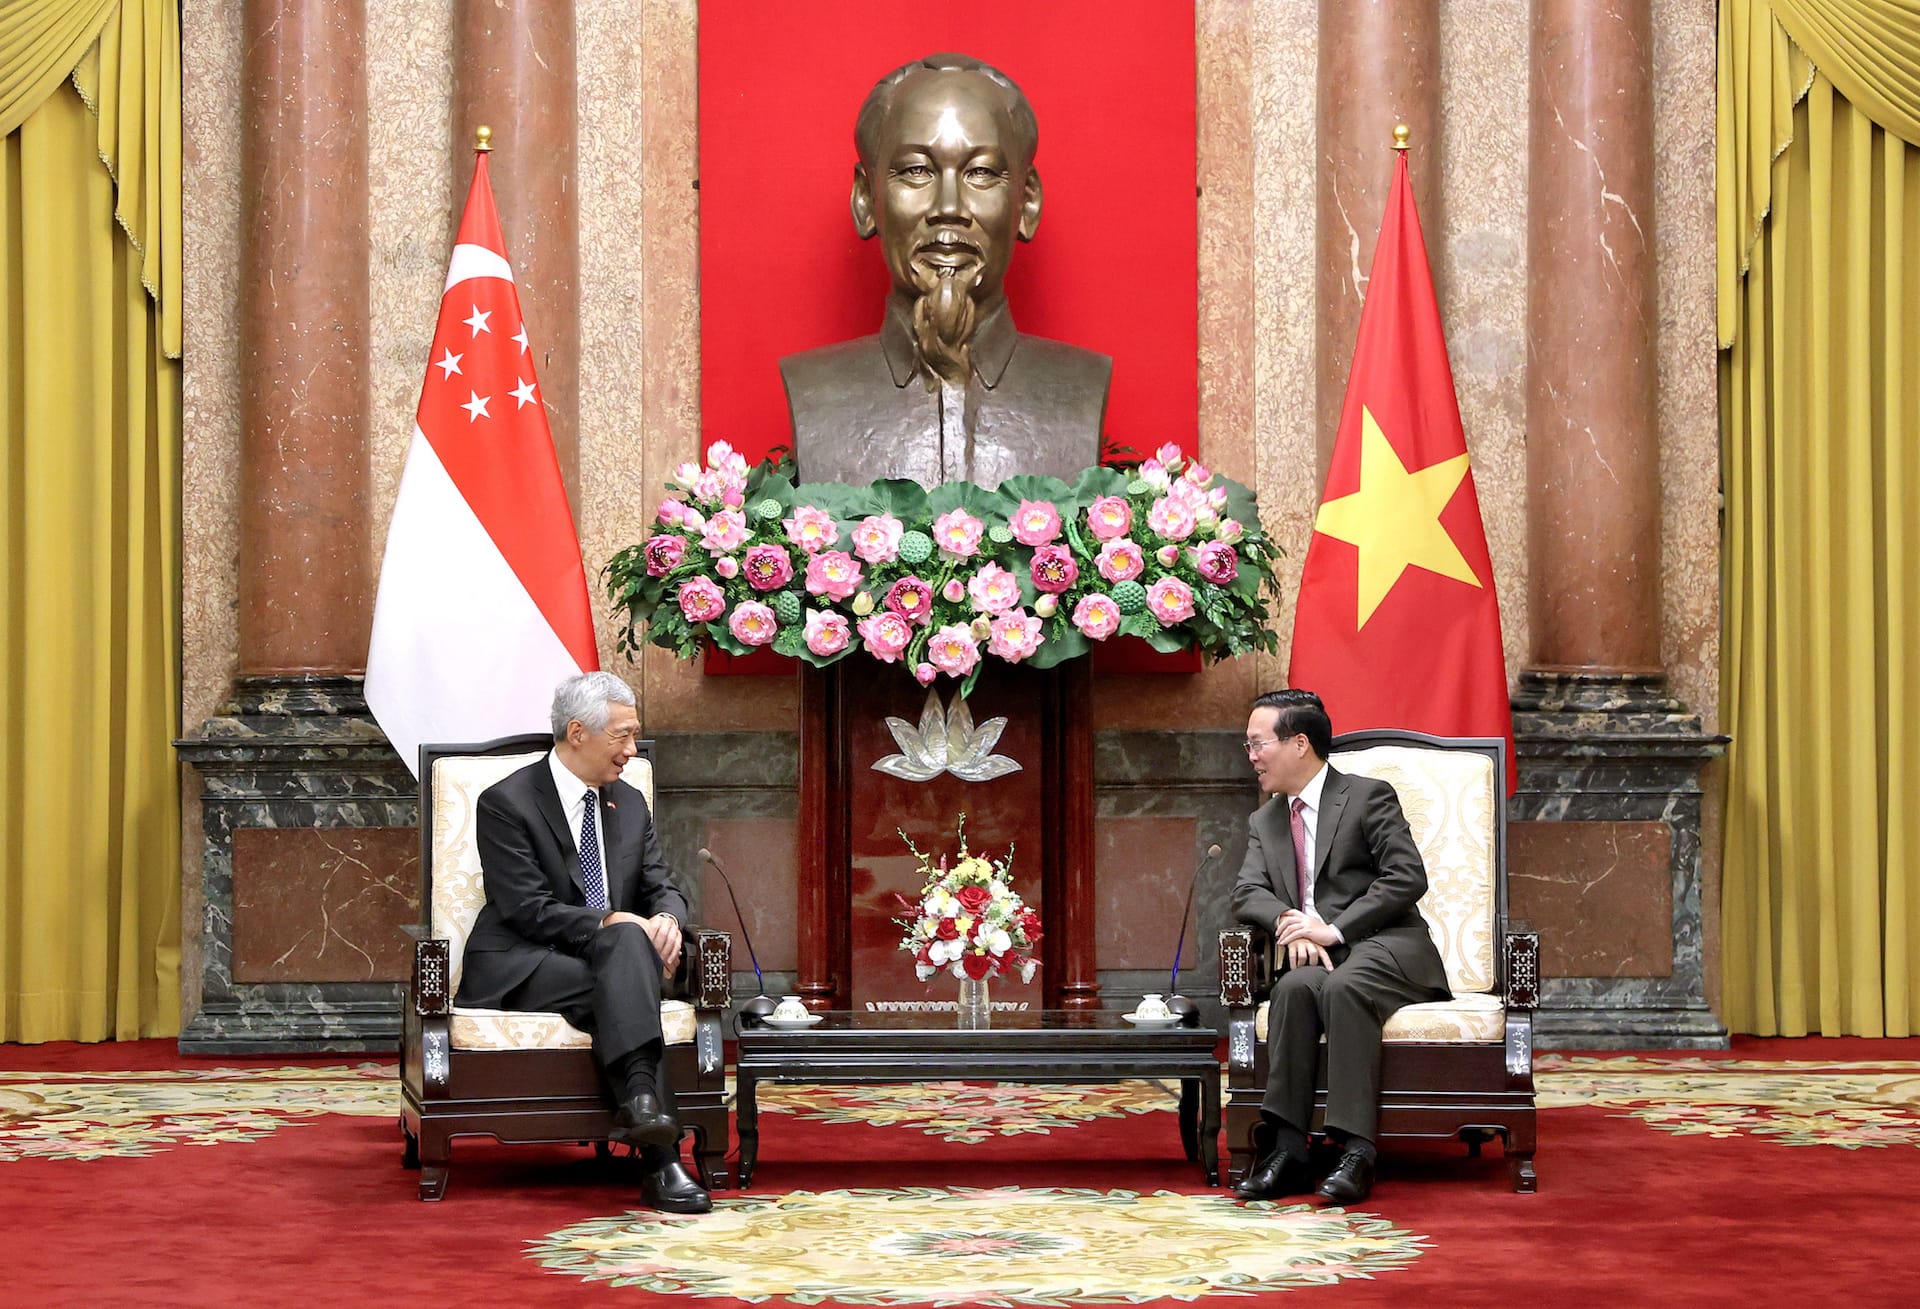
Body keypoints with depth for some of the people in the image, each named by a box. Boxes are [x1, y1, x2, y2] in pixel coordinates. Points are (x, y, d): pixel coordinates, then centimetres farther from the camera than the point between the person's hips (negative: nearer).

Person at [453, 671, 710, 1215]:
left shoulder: (629, 804, 17)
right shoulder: (506, 803, -5)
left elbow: (661, 888, 13)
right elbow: (527, 910, -13)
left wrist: (666, 920, -11)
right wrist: (607, 922, -22)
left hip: (612, 952, 5)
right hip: (522, 967, -5)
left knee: (632, 940, -32)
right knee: (625, 989, -33)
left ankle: (640, 1105, -46)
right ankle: (659, 1160, -44)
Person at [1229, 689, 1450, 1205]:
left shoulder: (1369, 796, 2)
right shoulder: (1264, 822, 21)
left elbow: (1407, 878, -9)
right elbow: (1248, 893, 8)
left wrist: (1336, 929, -17)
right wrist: (1290, 923, -15)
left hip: (1385, 948, -4)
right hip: (1313, 957, 4)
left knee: (1339, 986, -37)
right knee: (1295, 986, -32)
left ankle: (1356, 1151, -41)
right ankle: (1288, 1148, -38)